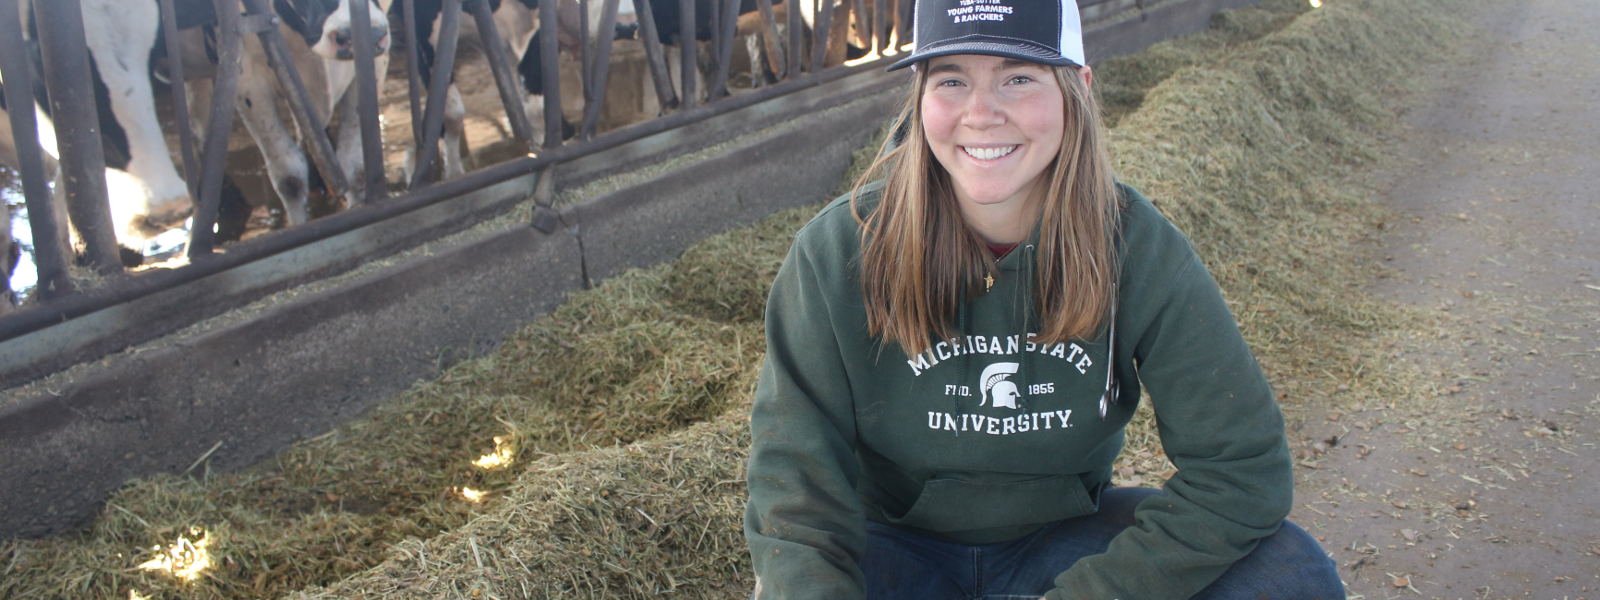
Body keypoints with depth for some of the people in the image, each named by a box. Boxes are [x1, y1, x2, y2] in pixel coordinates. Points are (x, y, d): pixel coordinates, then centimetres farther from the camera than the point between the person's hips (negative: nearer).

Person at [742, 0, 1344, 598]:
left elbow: (1244, 466, -16)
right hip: (896, 543, -1)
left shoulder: (1138, 249, -16)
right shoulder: (837, 251, -18)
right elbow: (794, 469, -17)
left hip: (1065, 538, 2)